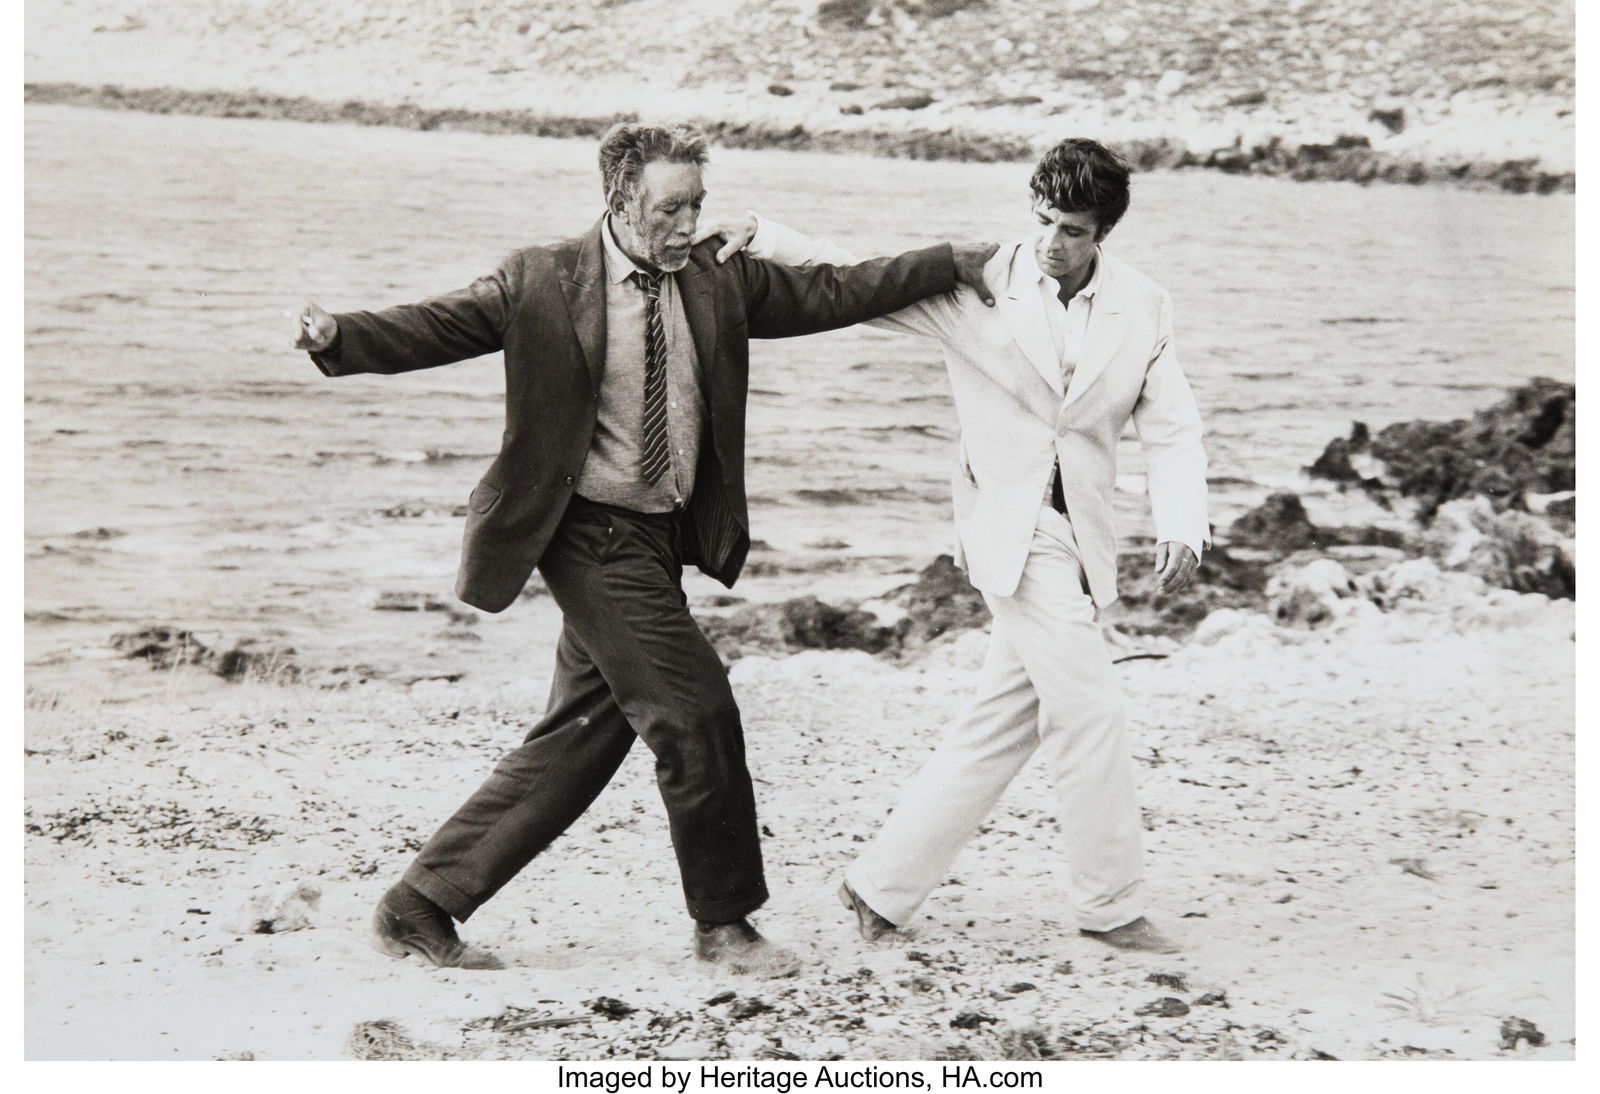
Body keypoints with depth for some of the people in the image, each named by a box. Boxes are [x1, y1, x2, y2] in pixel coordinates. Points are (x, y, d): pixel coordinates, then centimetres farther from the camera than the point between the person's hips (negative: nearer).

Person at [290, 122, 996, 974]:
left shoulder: (717, 283, 7)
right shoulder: (542, 281, -7)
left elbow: (829, 294, 10)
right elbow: (433, 328, -8)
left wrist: (956, 262, 5)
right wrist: (337, 336, -26)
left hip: (662, 536, 7)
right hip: (592, 534, -7)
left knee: (579, 738, 9)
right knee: (695, 711, -10)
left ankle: (420, 908, 19)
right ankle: (723, 922, 10)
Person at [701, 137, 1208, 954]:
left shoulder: (1143, 309, 3)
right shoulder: (980, 282, -5)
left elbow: (1173, 432, 2)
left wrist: (1181, 529, -15)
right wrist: (759, 237, -14)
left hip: (1077, 537, 5)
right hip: (1010, 527, -4)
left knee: (1001, 727, 8)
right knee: (1089, 709, -11)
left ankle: (881, 885, 20)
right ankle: (1110, 902, 5)